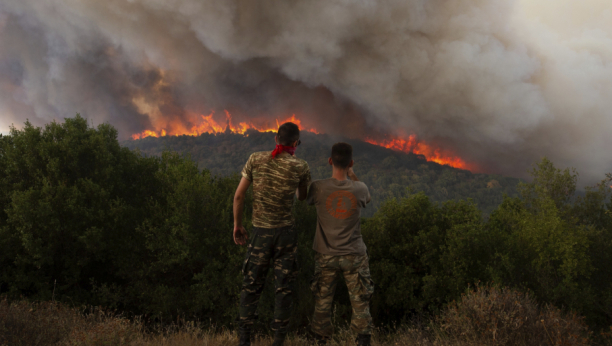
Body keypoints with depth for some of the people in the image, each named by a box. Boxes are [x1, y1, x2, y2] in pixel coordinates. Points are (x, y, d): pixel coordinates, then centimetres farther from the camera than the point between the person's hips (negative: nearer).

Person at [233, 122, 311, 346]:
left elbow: (238, 195, -1)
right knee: (284, 287, 7)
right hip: (286, 232, -1)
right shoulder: (300, 167, -6)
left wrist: (237, 225, 9)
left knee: (252, 285, 12)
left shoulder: (256, 159, -2)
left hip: (260, 232, 2)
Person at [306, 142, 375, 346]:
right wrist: (352, 177, 17)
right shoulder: (360, 189, -9)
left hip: (326, 256, 0)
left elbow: (307, 200, 10)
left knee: (322, 303, 10)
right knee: (360, 303, 8)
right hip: (354, 256, 0)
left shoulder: (318, 188, -13)